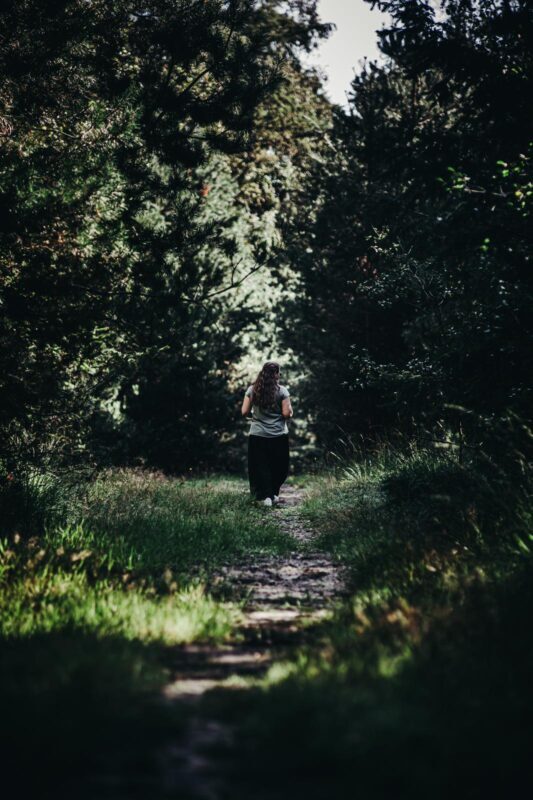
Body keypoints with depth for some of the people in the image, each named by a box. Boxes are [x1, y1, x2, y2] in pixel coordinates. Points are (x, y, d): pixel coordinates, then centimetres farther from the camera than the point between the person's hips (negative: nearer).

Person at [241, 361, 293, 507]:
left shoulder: (252, 390, -1)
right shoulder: (282, 391, -8)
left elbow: (244, 412, 1)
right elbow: (287, 413, -11)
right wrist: (290, 408, 10)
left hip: (257, 436, 1)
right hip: (279, 436, -1)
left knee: (261, 467, 7)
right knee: (278, 467, 15)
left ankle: (266, 496, 0)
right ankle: (274, 494, 22)